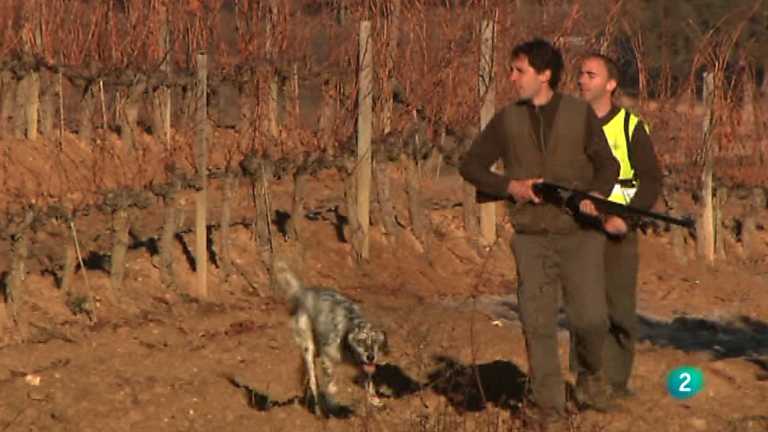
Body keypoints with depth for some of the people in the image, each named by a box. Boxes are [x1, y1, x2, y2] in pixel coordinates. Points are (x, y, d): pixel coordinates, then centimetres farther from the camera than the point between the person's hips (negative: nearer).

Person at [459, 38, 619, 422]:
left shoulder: (580, 113, 3)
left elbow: (607, 164, 6)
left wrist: (595, 193, -15)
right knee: (537, 324, -1)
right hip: (531, 237, 2)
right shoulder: (507, 120, 7)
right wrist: (510, 186, -6)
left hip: (579, 234, -2)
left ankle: (592, 376, 21)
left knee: (590, 318, -9)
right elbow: (470, 165, 10)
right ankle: (548, 405, 8)